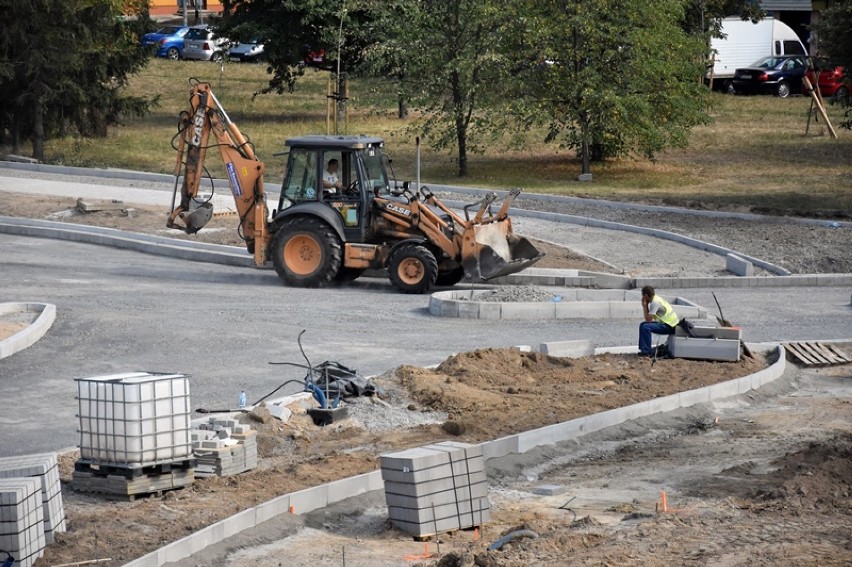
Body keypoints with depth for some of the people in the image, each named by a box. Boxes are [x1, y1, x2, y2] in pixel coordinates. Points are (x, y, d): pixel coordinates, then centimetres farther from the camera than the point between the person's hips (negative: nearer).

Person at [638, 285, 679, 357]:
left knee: (646, 327, -24)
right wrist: (646, 305, 2)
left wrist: (644, 306, -12)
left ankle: (647, 352, -17)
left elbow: (648, 319, -22)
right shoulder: (656, 298, 10)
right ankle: (643, 348, 10)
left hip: (670, 326, -10)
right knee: (642, 325, 12)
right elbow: (649, 317, 13)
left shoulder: (655, 302, -19)